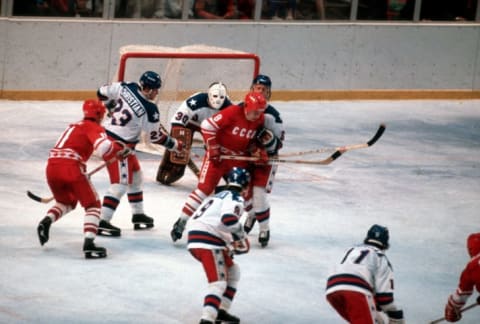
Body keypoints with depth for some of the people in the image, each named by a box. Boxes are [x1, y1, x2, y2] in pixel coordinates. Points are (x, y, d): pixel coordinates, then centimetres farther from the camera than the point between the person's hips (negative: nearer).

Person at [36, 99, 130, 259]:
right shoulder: (94, 127, 4)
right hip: (71, 168, -7)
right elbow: (104, 146, -15)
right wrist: (120, 150, 1)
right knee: (92, 204, 3)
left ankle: (46, 221, 3)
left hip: (52, 166, 7)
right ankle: (89, 243, -15)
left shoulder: (74, 127, 29)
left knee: (66, 202, 31)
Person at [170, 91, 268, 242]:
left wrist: (257, 151, -8)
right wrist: (213, 148, -18)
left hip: (238, 158, 6)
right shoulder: (232, 112, -23)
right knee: (204, 187, -13)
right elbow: (207, 125, -20)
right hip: (218, 155, -6)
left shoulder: (259, 120, -3)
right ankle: (181, 224, -11)